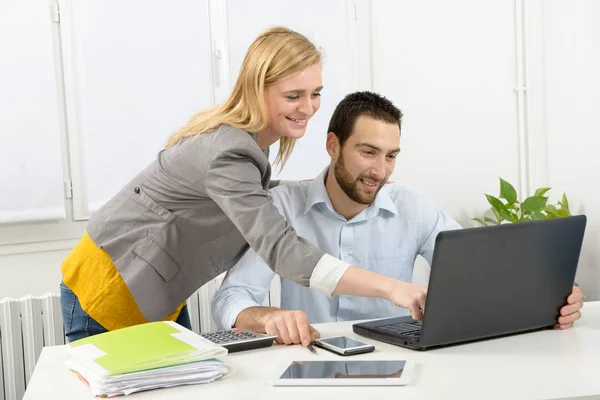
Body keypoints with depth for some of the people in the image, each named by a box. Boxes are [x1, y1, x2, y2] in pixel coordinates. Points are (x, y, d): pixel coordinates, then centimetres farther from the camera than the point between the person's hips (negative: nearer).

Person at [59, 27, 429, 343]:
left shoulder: (239, 133, -1)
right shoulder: (227, 154, -32)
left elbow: (253, 198, 17)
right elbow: (282, 251, -42)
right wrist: (392, 288, -49)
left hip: (159, 295, 9)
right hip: (110, 293, -9)